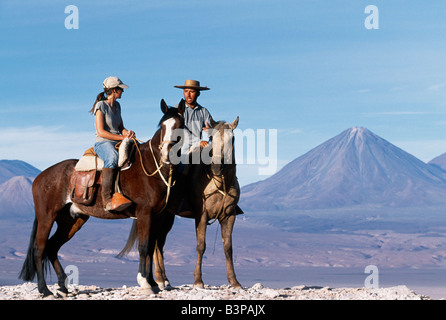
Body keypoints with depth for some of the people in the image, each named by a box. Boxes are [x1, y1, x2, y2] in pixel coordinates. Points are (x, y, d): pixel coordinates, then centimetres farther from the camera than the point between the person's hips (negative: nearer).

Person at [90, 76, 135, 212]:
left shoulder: (117, 105, 17)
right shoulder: (101, 106, -7)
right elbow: (101, 132, -14)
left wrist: (127, 133, -3)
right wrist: (122, 137, -18)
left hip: (118, 143, 8)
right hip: (103, 143, -8)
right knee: (113, 157, -40)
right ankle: (107, 197, -45)